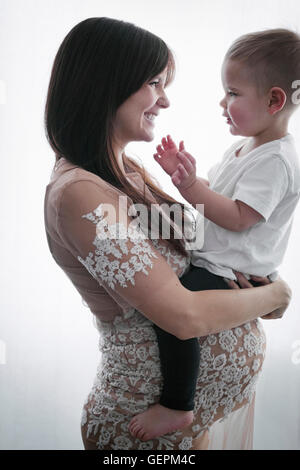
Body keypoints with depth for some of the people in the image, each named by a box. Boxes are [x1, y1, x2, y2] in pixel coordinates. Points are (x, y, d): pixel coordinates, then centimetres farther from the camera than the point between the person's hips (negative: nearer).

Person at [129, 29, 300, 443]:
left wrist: (190, 187, -28)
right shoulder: (244, 148, 14)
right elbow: (213, 194, 18)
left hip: (236, 276, -11)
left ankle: (177, 405, -11)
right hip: (212, 260, 11)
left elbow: (237, 218, -24)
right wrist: (182, 172, 2)